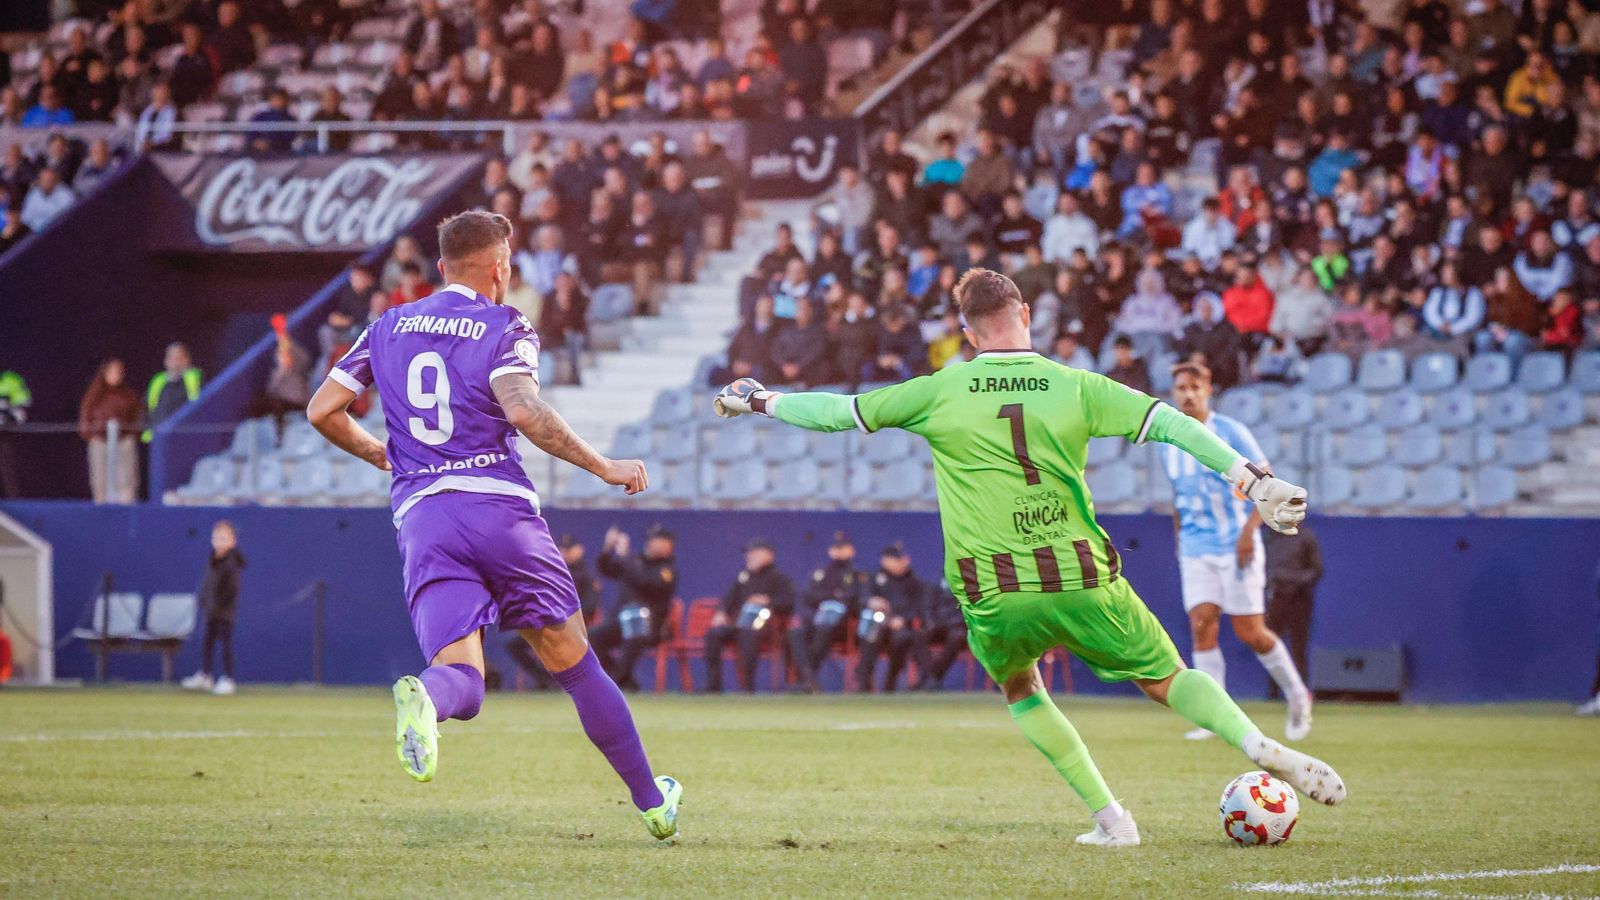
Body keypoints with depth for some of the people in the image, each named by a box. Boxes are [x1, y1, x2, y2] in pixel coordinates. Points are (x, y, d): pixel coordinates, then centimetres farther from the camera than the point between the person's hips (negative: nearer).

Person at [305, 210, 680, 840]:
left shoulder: (388, 328, 17)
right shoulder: (504, 328, 2)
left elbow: (323, 410, 16)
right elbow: (523, 410, -15)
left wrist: (382, 456, 33)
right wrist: (604, 467, -7)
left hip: (421, 515, 3)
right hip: (500, 506, -3)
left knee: (461, 682, -8)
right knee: (574, 665, 10)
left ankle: (422, 699, -45)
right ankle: (651, 803, 18)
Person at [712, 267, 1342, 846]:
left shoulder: (940, 393, 1)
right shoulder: (1076, 388, 2)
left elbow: (840, 412, 10)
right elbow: (1172, 425, -5)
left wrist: (759, 401, 26)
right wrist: (1253, 481, -4)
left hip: (995, 599, 0)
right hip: (1084, 581, 0)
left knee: (1019, 689, 28)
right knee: (1166, 679, 16)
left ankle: (1109, 819, 19)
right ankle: (1258, 745, -11)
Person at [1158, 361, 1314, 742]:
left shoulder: (1231, 433, -7)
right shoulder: (1168, 443, 8)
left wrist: (1249, 530, -18)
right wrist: (1179, 542, 16)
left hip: (1237, 547, -4)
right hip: (1196, 550, 4)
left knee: (1250, 632, -4)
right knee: (1202, 625, -10)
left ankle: (1297, 695, 18)